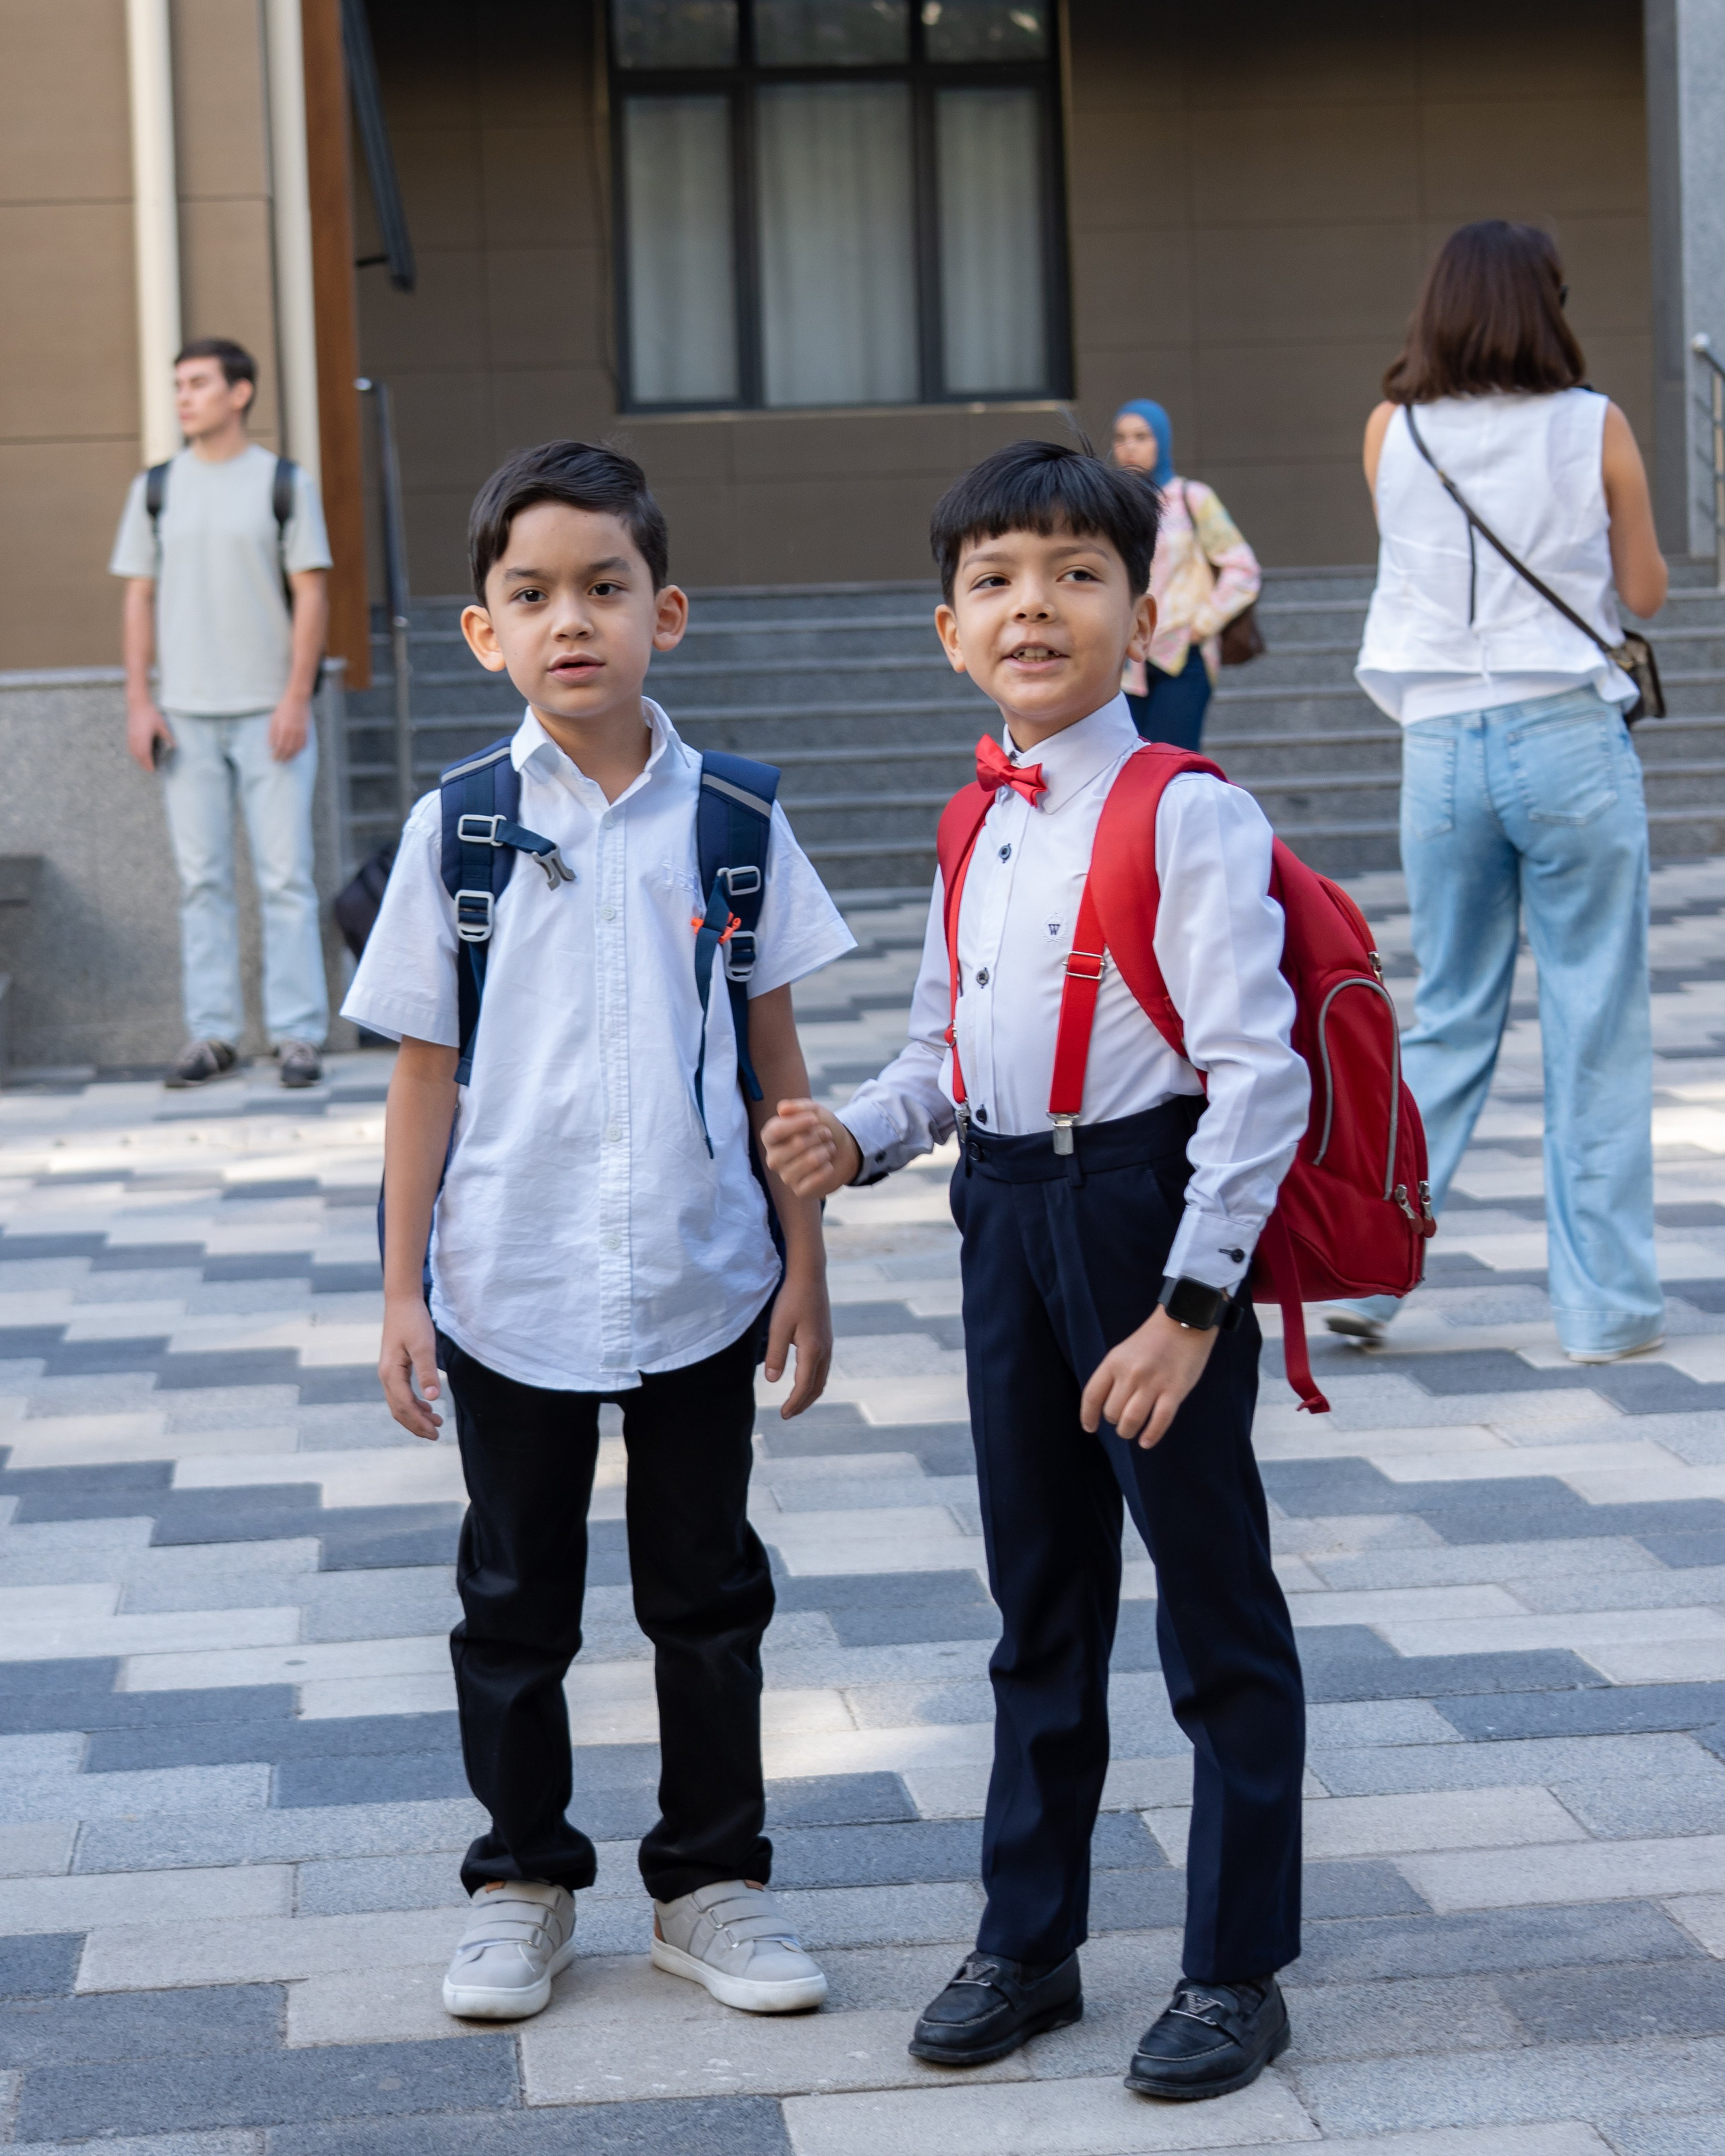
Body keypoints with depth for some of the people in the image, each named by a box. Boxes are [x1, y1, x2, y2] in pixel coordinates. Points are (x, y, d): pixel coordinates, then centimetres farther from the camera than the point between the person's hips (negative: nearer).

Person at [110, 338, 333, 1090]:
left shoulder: (286, 484, 3)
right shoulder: (155, 489, 10)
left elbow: (311, 595, 0)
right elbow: (139, 598, 10)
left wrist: (296, 699, -9)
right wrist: (139, 703, 2)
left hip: (270, 711, -2)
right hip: (185, 714, 2)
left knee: (285, 876, -4)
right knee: (202, 880, 2)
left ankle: (297, 1034, -1)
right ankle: (212, 1033, 7)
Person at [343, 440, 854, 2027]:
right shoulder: (458, 827, -5)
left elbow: (774, 1057, 2)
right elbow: (426, 1068, -1)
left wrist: (806, 1266, 2)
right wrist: (404, 1288, -2)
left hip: (699, 1281, 1)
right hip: (512, 1287, 0)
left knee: (707, 1589, 12)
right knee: (518, 1597, 13)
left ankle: (713, 1880, 27)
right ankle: (523, 1881, 29)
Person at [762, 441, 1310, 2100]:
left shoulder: (1190, 819, -14)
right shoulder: (977, 829, 9)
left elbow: (1258, 1074, -18)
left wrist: (1190, 1306, -21)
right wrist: (857, 1139, -2)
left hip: (1148, 1204, -7)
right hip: (1007, 1214, 7)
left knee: (1213, 1603, 3)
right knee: (1037, 1602, 18)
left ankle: (1235, 1970, 17)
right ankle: (1027, 1942, 31)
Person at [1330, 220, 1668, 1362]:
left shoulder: (1391, 433, 2)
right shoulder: (1592, 426, -5)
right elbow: (1646, 590, 5)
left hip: (1441, 743, 3)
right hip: (1569, 739, -3)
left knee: (1447, 1017, 14)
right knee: (1595, 1027, 4)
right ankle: (1607, 1303, 8)